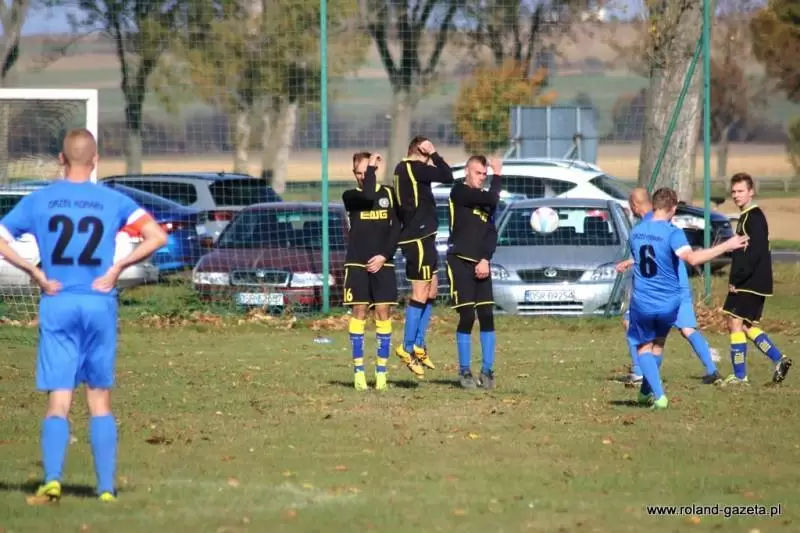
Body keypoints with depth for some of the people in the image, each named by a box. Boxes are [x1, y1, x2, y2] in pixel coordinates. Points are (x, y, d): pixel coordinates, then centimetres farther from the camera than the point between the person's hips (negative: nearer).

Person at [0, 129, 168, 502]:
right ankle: (106, 487, 7)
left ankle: (52, 478, -19)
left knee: (58, 401, 0)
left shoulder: (38, 201, 3)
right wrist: (118, 268, -5)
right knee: (100, 401, 10)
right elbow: (157, 236, -8)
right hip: (99, 305, 0)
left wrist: (34, 272, -2)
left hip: (57, 305, 0)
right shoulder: (113, 201, 1)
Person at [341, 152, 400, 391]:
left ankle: (381, 371, 0)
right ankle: (358, 371, 0)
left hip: (382, 263, 1)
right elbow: (368, 196, -19)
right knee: (359, 313, -3)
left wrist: (384, 256, -8)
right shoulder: (350, 196, 4)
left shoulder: (389, 194, 8)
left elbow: (396, 228, 4)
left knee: (383, 313, -2)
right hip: (357, 264, -1)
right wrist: (371, 169, -8)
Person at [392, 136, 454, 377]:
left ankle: (419, 345, 18)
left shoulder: (402, 169, 14)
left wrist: (431, 159, 8)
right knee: (420, 294, -6)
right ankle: (407, 347, -3)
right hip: (418, 239, -10)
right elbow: (447, 176, -16)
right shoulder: (415, 168, -14)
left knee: (431, 292, 15)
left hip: (423, 237, 10)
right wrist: (434, 155, -8)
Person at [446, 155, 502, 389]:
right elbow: (492, 199, -17)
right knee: (467, 317, -7)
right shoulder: (459, 192, -5)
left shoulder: (484, 198, 16)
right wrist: (497, 175, -3)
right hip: (460, 262, -6)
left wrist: (485, 260, -7)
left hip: (481, 264, 6)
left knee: (487, 317, 0)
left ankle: (487, 371, 5)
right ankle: (464, 371, 2)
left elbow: (492, 233, 8)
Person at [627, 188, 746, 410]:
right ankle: (646, 391, 33)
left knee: (644, 347, 13)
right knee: (658, 344, 23)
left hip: (642, 302, 1)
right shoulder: (672, 233, -16)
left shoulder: (636, 232, 1)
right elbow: (692, 258, -32)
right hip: (668, 303, -1)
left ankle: (658, 395, -6)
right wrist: (726, 246, -30)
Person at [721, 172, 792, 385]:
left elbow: (754, 252, -22)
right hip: (747, 282, 10)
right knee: (746, 326, 13)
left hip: (751, 282, -10)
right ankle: (779, 359, 14)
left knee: (736, 323, -8)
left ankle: (739, 375, -5)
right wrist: (735, 279, 14)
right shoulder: (746, 217, 17)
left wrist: (736, 279, -21)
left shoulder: (755, 217, -13)